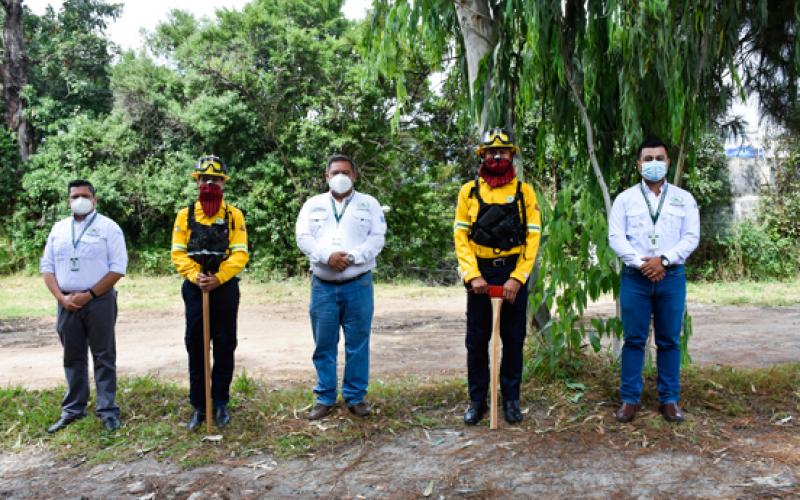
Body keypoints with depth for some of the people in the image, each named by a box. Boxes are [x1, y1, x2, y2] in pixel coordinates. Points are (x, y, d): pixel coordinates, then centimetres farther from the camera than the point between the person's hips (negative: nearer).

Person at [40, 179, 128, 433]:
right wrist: (61, 297, -5)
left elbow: (118, 268, -9)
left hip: (99, 301, -4)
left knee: (103, 357, 1)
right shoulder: (58, 229, 12)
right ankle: (72, 409, 22)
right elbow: (47, 266, 11)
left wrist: (89, 295, -13)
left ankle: (107, 410, 7)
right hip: (67, 303, 4)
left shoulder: (108, 227, -2)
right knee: (73, 358, 12)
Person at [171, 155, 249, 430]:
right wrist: (195, 276, -17)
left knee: (224, 346, 6)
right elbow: (178, 253, 0)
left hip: (225, 287, -1)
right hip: (195, 289, 1)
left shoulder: (234, 215, 3)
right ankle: (198, 407, 15)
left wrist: (219, 277, -18)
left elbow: (240, 253, -5)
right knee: (195, 347, 5)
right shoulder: (185, 215, 7)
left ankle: (221, 404, 19)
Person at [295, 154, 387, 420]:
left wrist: (352, 256, -16)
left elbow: (377, 238, -2)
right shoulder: (313, 204, 12)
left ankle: (356, 396, 14)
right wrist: (327, 256, -16)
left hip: (358, 285, -1)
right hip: (323, 285, 1)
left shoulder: (369, 204, 9)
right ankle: (325, 397, 16)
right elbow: (303, 237, 1)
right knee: (324, 345, 5)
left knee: (358, 344, 3)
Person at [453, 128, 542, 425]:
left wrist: (517, 278, -13)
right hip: (479, 273, 1)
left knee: (513, 338, 6)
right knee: (477, 339, 5)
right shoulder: (469, 191, 5)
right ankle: (477, 400, 17)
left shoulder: (524, 191, 3)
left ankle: (511, 399, 19)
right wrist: (473, 276, -11)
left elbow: (532, 237, -2)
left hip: (514, 273, 0)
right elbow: (461, 236, 1)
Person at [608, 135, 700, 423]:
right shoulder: (625, 198, 6)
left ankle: (669, 399, 15)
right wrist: (641, 263, -14)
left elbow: (691, 237, 1)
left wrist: (663, 260, -13)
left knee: (669, 341, 6)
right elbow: (615, 237, -2)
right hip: (635, 278, -1)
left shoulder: (684, 199, 9)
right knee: (634, 340, 3)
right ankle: (630, 399, 9)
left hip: (672, 277, 1)